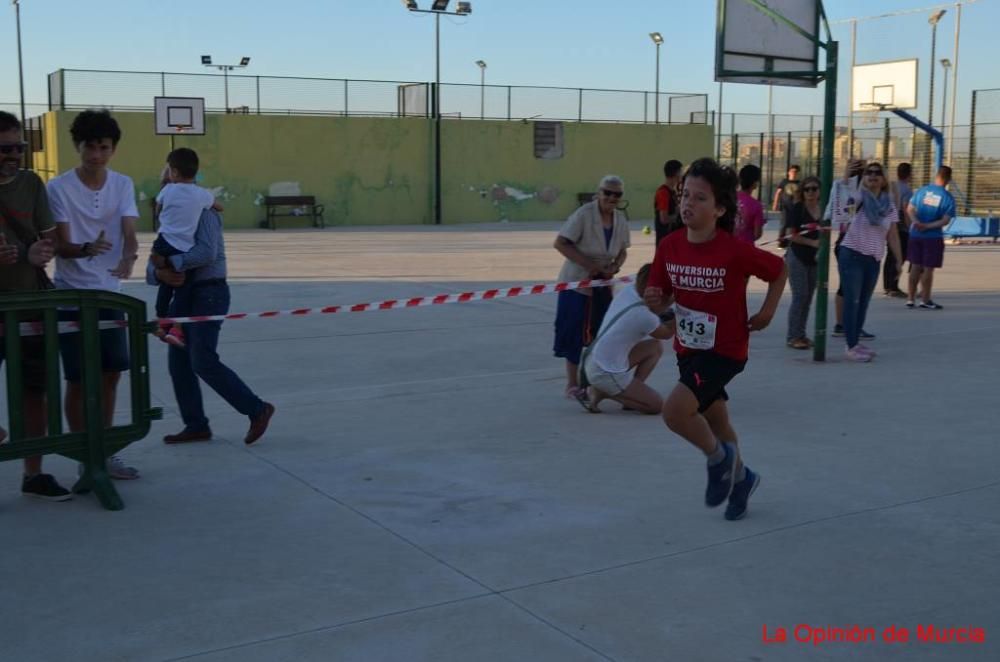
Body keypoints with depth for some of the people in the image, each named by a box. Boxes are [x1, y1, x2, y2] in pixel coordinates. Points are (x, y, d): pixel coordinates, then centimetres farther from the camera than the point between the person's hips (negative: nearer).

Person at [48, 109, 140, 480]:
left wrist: (128, 258, -32)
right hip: (72, 296, -4)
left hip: (110, 294, 4)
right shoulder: (59, 188, -10)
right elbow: (62, 246, -14)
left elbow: (129, 233, -9)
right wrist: (87, 249, -36)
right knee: (78, 379, 1)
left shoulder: (123, 185, 2)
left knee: (110, 373, 9)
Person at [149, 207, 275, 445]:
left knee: (203, 361, -15)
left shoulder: (204, 215, -9)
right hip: (184, 294, 8)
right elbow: (153, 267, 6)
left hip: (209, 293, -8)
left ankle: (257, 410, -5)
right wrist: (160, 273, -17)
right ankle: (196, 426, 14)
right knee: (178, 362, 5)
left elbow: (207, 253, -25)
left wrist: (169, 262, -23)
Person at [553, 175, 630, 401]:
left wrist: (615, 267, -10)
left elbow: (622, 251, 12)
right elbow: (560, 243, -19)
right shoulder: (583, 214, -18)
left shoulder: (620, 220, 1)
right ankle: (572, 385, 10)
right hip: (576, 282, -6)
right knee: (575, 333, -2)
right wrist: (588, 264, -25)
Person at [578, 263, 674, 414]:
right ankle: (602, 393, -2)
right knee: (656, 405, -2)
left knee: (655, 347, 17)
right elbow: (667, 333, -2)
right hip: (606, 374, -9)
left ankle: (632, 394, 13)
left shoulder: (627, 292, -2)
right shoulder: (643, 315, -23)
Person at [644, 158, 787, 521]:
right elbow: (663, 296, 1)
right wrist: (654, 300, -20)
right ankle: (740, 477, 49)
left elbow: (779, 269, -5)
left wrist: (767, 311, -6)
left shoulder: (736, 251, -22)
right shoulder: (669, 246, -9)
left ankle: (720, 458, 7)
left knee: (674, 410, -23)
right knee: (716, 422, 22)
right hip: (687, 348, 6)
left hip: (725, 350, -6)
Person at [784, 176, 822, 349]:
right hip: (797, 258, -5)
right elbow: (791, 235, -12)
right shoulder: (797, 208, -7)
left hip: (815, 259, 5)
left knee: (808, 296, 8)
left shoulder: (824, 210, 7)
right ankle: (792, 336, -4)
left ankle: (801, 334, 16)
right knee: (800, 295, -9)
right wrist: (812, 242, -17)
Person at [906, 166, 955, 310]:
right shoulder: (948, 198, -9)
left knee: (915, 266, 12)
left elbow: (910, 209, -5)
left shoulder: (921, 191, 1)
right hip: (933, 237, -4)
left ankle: (911, 298, 16)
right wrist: (928, 226, -15)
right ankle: (925, 300, 9)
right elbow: (945, 221, -14)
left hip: (915, 235, 4)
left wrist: (916, 221, -17)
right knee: (928, 269, 3)